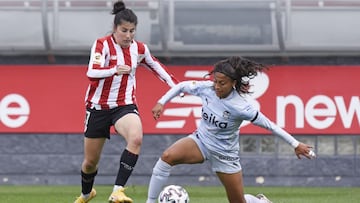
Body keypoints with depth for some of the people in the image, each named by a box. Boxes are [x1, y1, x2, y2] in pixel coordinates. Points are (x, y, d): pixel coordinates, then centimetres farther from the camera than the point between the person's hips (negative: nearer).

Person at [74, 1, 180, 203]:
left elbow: (155, 65, 19)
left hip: (125, 105, 2)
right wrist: (115, 70, -43)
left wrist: (174, 84, 16)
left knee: (136, 138, -33)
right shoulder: (103, 44, -14)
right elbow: (92, 72, -29)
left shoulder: (139, 48, -1)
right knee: (91, 161, 11)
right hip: (98, 107, -1)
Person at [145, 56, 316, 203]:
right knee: (167, 157, -27)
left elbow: (270, 125, -20)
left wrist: (296, 145, -16)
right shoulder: (206, 88, -17)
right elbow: (182, 86, 2)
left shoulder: (241, 108, -28)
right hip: (201, 141, 3)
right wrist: (161, 103, -6)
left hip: (225, 154, -3)